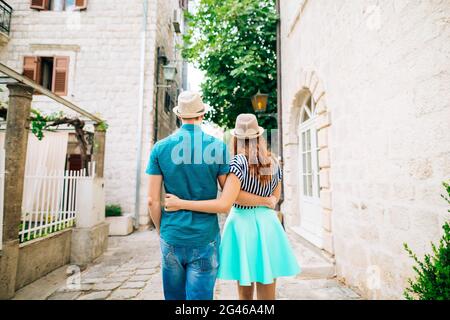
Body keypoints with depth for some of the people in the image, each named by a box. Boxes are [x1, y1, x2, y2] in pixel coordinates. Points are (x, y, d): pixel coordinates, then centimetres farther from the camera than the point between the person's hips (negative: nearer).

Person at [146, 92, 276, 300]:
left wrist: (160, 230, 15)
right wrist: (266, 201, 10)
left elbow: (153, 200, -2)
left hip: (171, 238, 2)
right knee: (200, 296, 8)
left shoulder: (160, 148, -1)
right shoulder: (218, 146, -6)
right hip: (204, 238, -2)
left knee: (174, 296, 18)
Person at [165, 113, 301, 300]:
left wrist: (180, 203, -20)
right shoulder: (274, 163, 4)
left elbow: (224, 205, -24)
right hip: (267, 225, 4)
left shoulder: (239, 161, -14)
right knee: (267, 295, 13)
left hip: (242, 225, -4)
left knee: (245, 293, 15)